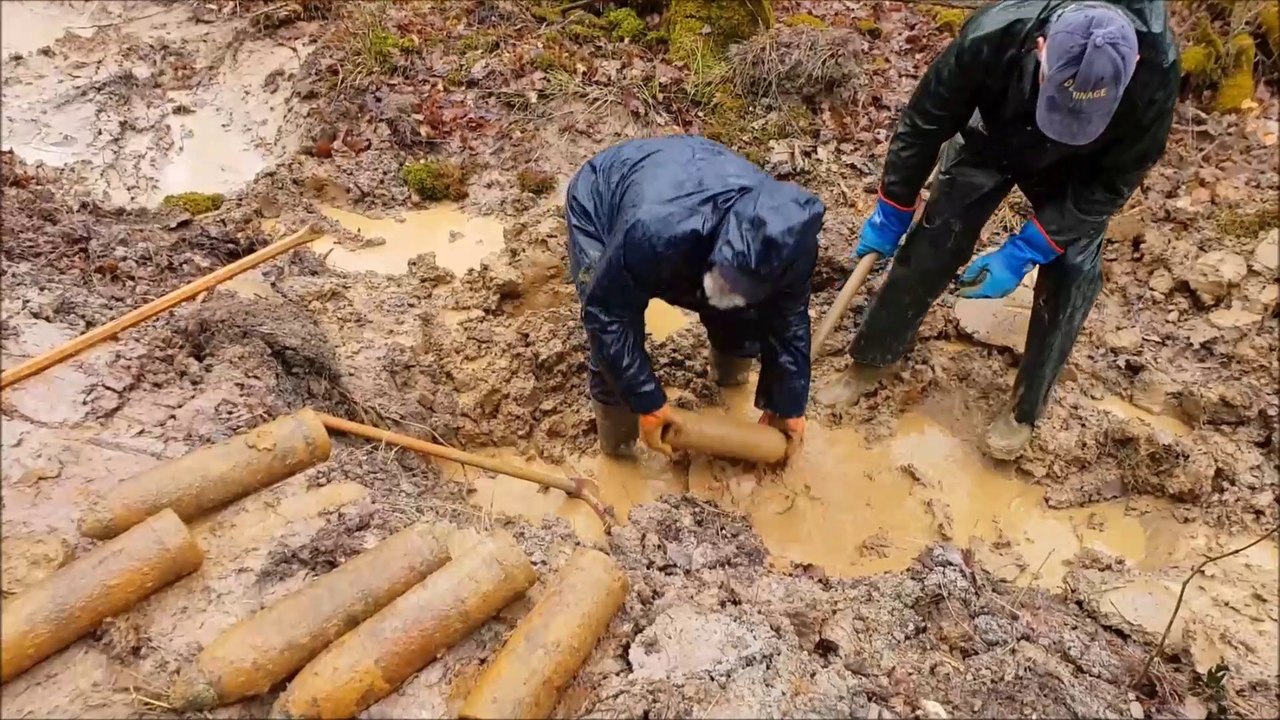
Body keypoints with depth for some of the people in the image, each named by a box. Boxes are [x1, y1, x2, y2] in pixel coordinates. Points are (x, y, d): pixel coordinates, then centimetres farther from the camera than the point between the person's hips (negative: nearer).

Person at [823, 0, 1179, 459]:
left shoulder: (1153, 74, -38)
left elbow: (1111, 183, -24)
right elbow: (925, 122, -23)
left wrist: (1021, 254, -31)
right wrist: (890, 213, -14)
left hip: (1076, 172, 0)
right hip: (991, 141, 0)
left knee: (1071, 275, -10)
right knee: (931, 244, -4)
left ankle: (1024, 411, 8)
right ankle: (870, 364, 14)